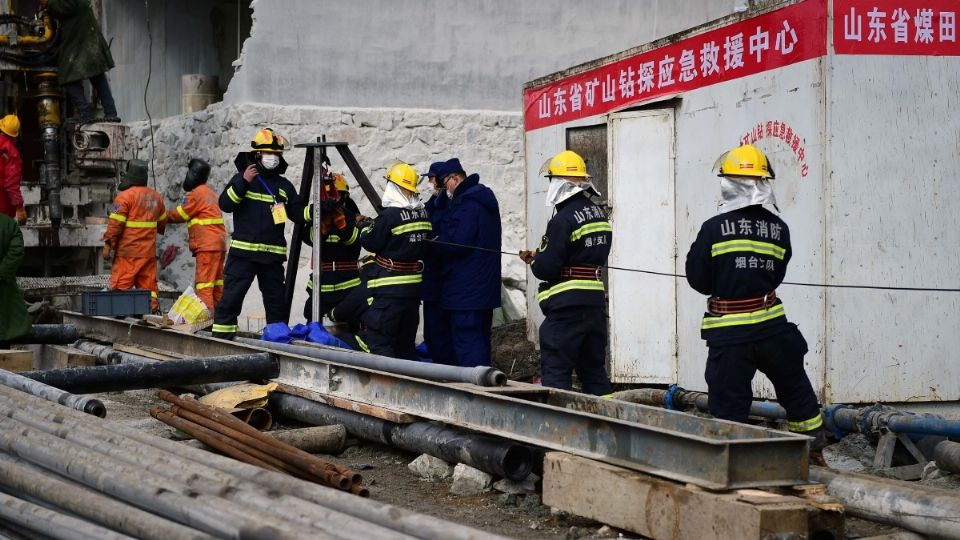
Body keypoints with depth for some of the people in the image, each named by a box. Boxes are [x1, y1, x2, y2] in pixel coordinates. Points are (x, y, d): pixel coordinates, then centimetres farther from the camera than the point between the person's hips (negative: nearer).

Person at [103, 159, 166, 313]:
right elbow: (162, 221, 25)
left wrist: (108, 244, -7)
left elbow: (115, 223, -12)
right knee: (148, 284, 8)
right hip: (149, 251, 6)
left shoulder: (125, 196, -9)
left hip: (128, 250, -6)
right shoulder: (156, 197, 12)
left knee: (120, 284, -5)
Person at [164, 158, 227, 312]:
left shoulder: (196, 194, -9)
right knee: (217, 282, 10)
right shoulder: (211, 193, 18)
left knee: (203, 282, -10)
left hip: (207, 246, -9)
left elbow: (179, 215, -1)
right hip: (219, 243, 9)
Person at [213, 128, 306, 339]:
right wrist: (243, 182, -19)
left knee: (277, 301, 8)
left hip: (273, 253, 4)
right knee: (231, 296, -7)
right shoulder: (243, 177, 4)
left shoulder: (284, 186, 15)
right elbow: (225, 204, -8)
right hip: (243, 251, -4)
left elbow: (298, 214, 14)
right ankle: (221, 338, -3)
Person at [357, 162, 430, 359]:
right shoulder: (423, 214, 7)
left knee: (378, 341, -6)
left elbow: (370, 243, -9)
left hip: (390, 290, -8)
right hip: (414, 285, 8)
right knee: (406, 342, 16)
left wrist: (366, 229, 12)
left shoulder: (390, 215, -16)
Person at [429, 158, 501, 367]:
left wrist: (433, 242, -6)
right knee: (480, 339, 16)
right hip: (485, 287, 10)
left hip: (466, 291, -10)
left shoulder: (467, 203, -18)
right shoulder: (484, 199, 15)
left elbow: (456, 242, -24)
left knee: (465, 340, -7)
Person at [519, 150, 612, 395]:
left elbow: (547, 268, -18)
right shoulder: (599, 214, 11)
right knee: (593, 368, 15)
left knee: (555, 370, -3)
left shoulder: (563, 219, -16)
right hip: (595, 300, 8)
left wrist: (534, 261, 6)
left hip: (567, 304, -8)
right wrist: (541, 256, 14)